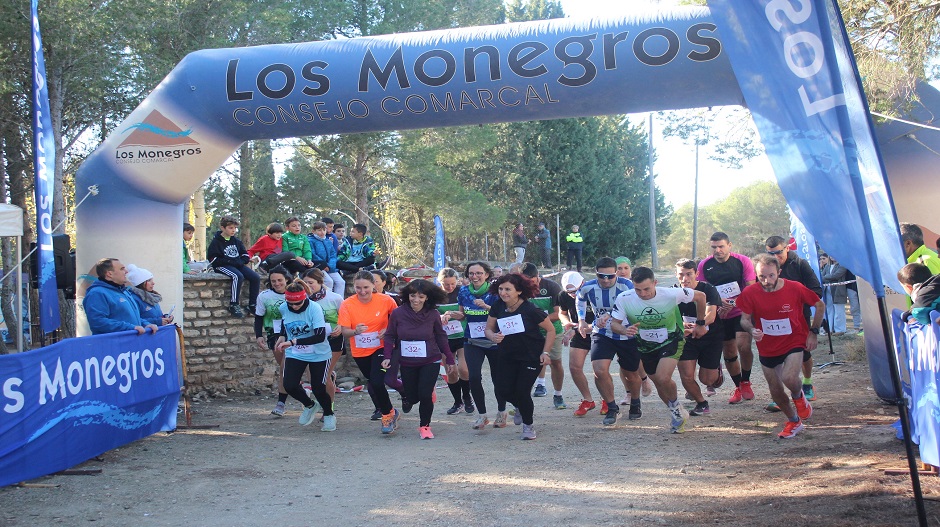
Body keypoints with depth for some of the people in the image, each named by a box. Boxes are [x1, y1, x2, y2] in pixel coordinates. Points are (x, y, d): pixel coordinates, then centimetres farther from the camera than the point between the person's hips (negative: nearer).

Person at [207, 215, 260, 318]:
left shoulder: (236, 241, 17)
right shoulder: (216, 242, -1)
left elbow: (245, 255, 19)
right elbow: (213, 258, -10)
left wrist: (240, 261, -5)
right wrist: (230, 262, -17)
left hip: (238, 265, 6)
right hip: (223, 266, -6)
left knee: (255, 277, -14)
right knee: (238, 276, -35)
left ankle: (252, 305, -7)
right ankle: (233, 305, -28)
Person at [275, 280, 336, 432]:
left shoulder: (314, 308, -23)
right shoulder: (283, 308, -8)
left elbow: (320, 336, -30)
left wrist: (293, 342, -34)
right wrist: (282, 337, 4)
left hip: (318, 355, -3)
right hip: (294, 354, 4)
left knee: (318, 389, -4)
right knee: (289, 386, -14)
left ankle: (329, 415, 28)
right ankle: (309, 405, 18)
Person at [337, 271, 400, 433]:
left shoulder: (386, 300, -15)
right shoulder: (347, 305, -15)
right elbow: (345, 331, -17)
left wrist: (388, 330, -17)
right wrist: (356, 331, -39)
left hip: (381, 348, -3)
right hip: (359, 351, 3)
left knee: (377, 382, -19)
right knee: (372, 381, 19)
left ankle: (388, 414, 4)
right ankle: (381, 408, 44)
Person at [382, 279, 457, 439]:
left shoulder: (433, 314, -10)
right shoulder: (398, 314, -11)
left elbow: (441, 337, 2)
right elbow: (389, 336, -1)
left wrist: (450, 360, 6)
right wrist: (388, 357, -13)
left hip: (430, 362, -1)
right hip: (407, 363, 1)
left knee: (425, 395, -13)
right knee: (412, 398, 9)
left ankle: (425, 426, 13)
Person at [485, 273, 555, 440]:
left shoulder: (530, 309, -20)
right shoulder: (498, 307, -7)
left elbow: (550, 330, -9)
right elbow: (488, 329, 1)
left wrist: (545, 352, -15)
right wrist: (493, 336, -22)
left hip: (532, 357, -4)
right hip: (508, 356, 5)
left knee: (522, 391, -11)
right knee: (503, 389, -6)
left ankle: (528, 424, 17)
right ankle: (521, 407, 31)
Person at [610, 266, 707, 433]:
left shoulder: (671, 294, -27)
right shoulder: (624, 299, -24)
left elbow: (700, 296, -10)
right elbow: (614, 323, -12)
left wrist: (700, 324, 0)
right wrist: (625, 330, -35)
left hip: (670, 342, -3)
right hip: (645, 347, 3)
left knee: (663, 378, -24)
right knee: (659, 382, 15)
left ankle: (676, 407, 6)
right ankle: (676, 413, 40)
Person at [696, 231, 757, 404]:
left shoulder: (743, 261, -7)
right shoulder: (704, 265, 0)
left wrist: (732, 304, -20)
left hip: (742, 312, -3)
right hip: (720, 316, 3)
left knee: (743, 346, -20)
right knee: (729, 353, 8)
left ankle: (745, 382, 2)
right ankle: (738, 387, 26)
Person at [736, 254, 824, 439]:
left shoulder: (795, 289, -17)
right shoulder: (750, 293, -16)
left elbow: (820, 306, -1)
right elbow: (745, 319, -5)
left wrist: (813, 332, -6)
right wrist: (752, 330, -28)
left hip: (794, 342, -3)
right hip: (767, 348, 3)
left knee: (789, 378, -28)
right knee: (775, 391, 11)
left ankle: (798, 396, 10)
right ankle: (794, 422, 38)